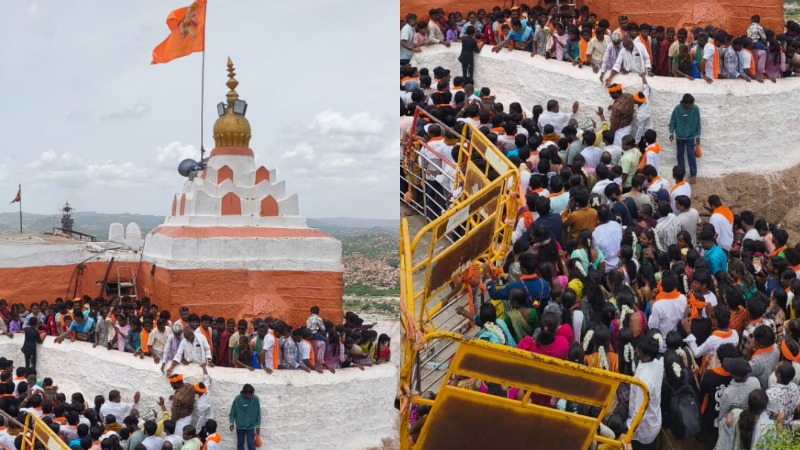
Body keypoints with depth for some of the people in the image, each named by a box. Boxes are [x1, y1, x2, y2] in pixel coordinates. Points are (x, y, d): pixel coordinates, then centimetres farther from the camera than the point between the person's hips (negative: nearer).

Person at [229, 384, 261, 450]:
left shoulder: (255, 399, -13)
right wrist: (232, 423, -4)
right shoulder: (238, 398, -16)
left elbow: (258, 413, -3)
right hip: (239, 426, 1)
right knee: (240, 443, 15)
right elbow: (233, 411, -4)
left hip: (250, 426, -1)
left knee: (251, 445, -3)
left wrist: (258, 426, 1)